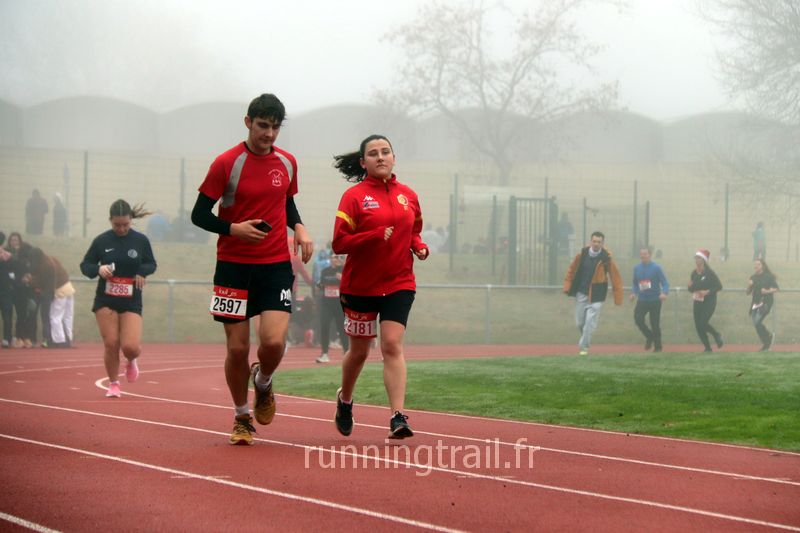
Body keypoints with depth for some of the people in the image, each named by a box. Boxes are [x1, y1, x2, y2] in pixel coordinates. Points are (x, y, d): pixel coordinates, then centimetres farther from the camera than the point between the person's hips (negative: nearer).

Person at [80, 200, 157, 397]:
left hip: (131, 302, 0)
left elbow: (151, 264, 11)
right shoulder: (101, 241, -3)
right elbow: (85, 265, 4)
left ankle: (131, 361, 26)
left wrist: (142, 272, -12)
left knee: (130, 346, -12)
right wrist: (98, 269, -18)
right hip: (105, 301, 0)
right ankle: (113, 384, 14)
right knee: (111, 343, -6)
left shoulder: (141, 240, -1)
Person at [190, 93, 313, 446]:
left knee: (274, 341, -14)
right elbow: (199, 214, -5)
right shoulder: (227, 164, -7)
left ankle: (263, 383, 20)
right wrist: (233, 228, -21)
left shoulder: (287, 162, 6)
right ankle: (241, 417, 21)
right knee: (237, 348, 0)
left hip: (276, 265, 2)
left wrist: (299, 228, 3)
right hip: (233, 266, -2)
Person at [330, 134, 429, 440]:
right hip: (360, 285, -1)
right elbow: (339, 243, -12)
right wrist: (376, 236, -24)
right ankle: (344, 400, 40)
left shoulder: (408, 196, 7)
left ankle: (398, 417, -21)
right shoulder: (354, 196, -6)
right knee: (359, 350, 12)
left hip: (399, 283, 2)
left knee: (392, 345, -14)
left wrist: (419, 246, 1)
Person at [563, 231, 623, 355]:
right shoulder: (583, 253, -4)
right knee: (579, 322, 9)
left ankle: (583, 347, -1)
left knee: (590, 322, -11)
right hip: (581, 292, 3)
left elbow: (616, 277, -8)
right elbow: (572, 269, 9)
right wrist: (567, 286, 4)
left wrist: (618, 297, -10)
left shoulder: (606, 258, -11)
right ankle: (586, 340, 34)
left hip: (596, 295, -3)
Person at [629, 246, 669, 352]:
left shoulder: (656, 268, -6)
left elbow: (665, 283, -8)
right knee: (638, 319, -15)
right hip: (642, 300, 4)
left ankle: (657, 346, 14)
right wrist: (634, 293, 1)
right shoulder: (636, 268, 8)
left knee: (655, 324, -2)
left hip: (655, 300, -4)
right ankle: (649, 337, 10)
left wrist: (664, 293, -27)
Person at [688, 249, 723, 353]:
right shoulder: (694, 273, 8)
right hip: (697, 302, 7)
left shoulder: (710, 273, -10)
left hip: (709, 302, -7)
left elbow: (719, 286, -11)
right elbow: (691, 289, 16)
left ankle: (717, 335, 11)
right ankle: (707, 347, 14)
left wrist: (708, 292, -23)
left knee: (703, 323, -18)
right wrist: (690, 287, -7)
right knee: (698, 326, 2)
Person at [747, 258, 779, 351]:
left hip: (766, 302, -6)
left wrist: (767, 291, -18)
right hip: (755, 302, 6)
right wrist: (749, 285, -7)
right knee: (755, 323, 4)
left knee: (757, 322, -19)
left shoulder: (768, 277, -4)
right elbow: (748, 292, 12)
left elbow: (776, 288, -3)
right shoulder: (753, 277, 11)